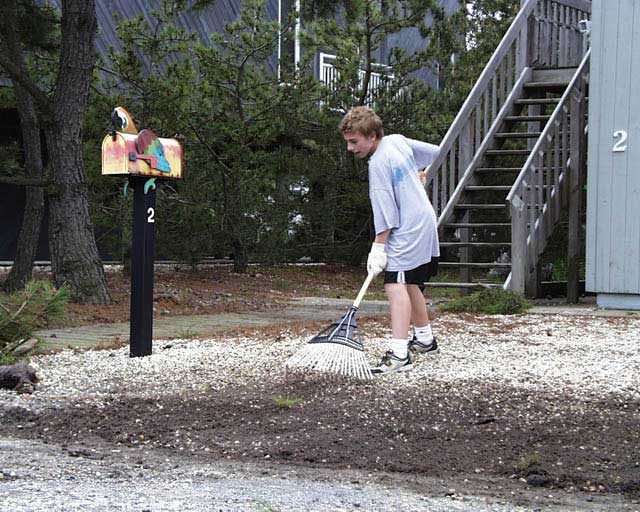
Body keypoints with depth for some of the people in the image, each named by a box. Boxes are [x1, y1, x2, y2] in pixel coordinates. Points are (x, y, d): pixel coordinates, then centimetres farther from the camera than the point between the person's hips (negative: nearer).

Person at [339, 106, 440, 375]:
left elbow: (385, 212, -19)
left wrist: (379, 247, -16)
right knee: (409, 284, 22)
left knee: (396, 285, -19)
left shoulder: (378, 163, -17)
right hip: (425, 223, 10)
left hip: (407, 230, -10)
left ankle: (399, 354, -31)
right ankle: (425, 339, 37)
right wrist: (415, 181, 33)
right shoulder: (398, 141, 7)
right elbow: (435, 152, 21)